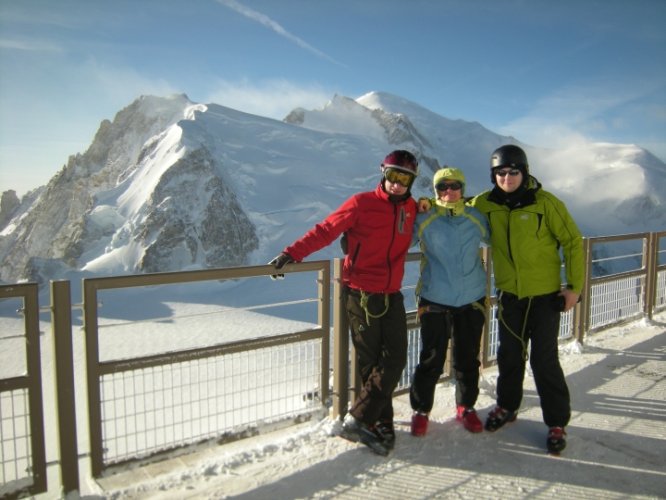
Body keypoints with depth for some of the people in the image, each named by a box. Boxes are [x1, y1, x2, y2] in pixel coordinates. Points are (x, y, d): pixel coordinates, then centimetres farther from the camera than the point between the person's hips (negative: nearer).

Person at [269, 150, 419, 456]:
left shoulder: (411, 209, 9)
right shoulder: (362, 204, -6)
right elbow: (326, 231, -9)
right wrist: (293, 253, -19)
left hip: (391, 296, 5)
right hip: (360, 294, -5)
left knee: (395, 360, -1)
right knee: (370, 362, 2)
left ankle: (359, 420, 9)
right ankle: (379, 423, 14)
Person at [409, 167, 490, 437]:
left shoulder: (476, 218, 4)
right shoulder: (424, 219, -3)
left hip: (471, 300, 3)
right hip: (435, 300, -2)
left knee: (468, 359, 14)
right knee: (431, 360, 2)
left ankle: (466, 407, 35)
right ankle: (421, 410, 22)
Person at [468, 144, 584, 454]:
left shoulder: (545, 203, -12)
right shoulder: (486, 204, -2)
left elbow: (572, 242, -7)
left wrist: (574, 286, -8)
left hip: (545, 294, -3)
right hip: (509, 293, 3)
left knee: (544, 359, -1)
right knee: (509, 355, 15)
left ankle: (557, 422, 16)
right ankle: (506, 406, 35)